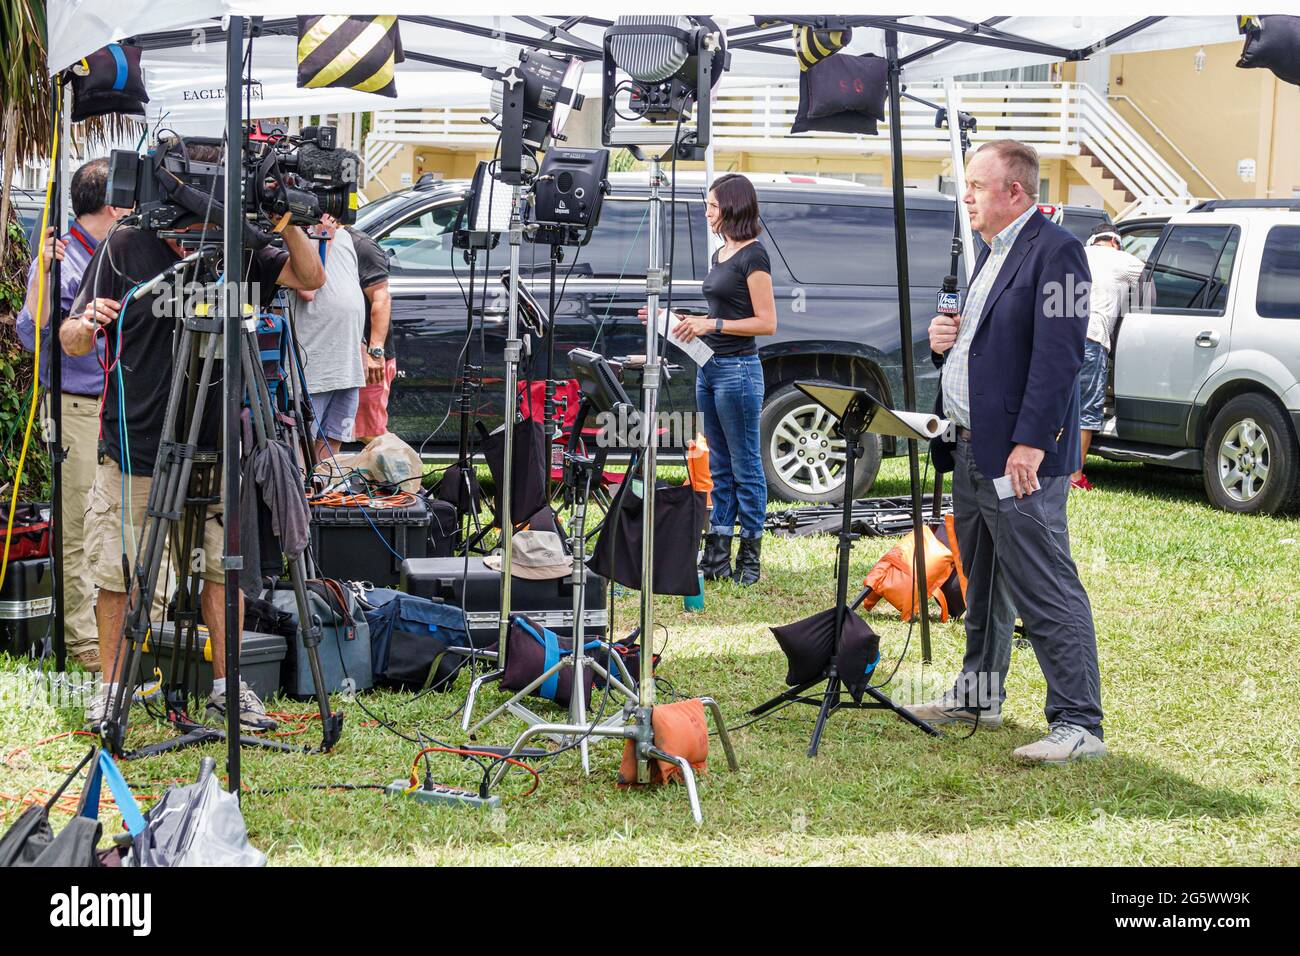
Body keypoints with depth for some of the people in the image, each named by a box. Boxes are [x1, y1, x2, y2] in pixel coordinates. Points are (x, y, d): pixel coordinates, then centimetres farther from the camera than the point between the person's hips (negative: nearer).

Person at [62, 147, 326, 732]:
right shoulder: (126, 247, -4)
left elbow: (310, 277, 0)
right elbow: (70, 341, -2)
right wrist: (88, 323, -26)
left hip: (213, 449, 2)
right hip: (133, 448, -2)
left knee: (224, 566, 6)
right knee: (115, 576, 3)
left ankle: (227, 687, 17)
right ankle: (111, 691, 16)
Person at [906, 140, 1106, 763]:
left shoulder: (1054, 251, -13)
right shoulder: (992, 252, 18)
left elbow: (1058, 355, -20)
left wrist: (1029, 444, -24)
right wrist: (946, 340, 5)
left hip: (1020, 459, -10)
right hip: (972, 452, 10)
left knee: (1046, 590, -11)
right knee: (982, 586, 20)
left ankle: (1078, 723, -10)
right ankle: (978, 695, 33)